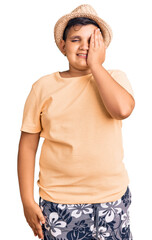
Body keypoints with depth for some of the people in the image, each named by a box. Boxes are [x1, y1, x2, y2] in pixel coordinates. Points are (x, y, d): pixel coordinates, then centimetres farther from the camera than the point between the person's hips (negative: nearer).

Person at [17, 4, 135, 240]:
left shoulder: (115, 78, 1)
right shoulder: (44, 86, -2)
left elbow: (122, 109, -22)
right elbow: (28, 144, 0)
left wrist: (95, 64, -13)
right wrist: (27, 201, -1)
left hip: (111, 196, 1)